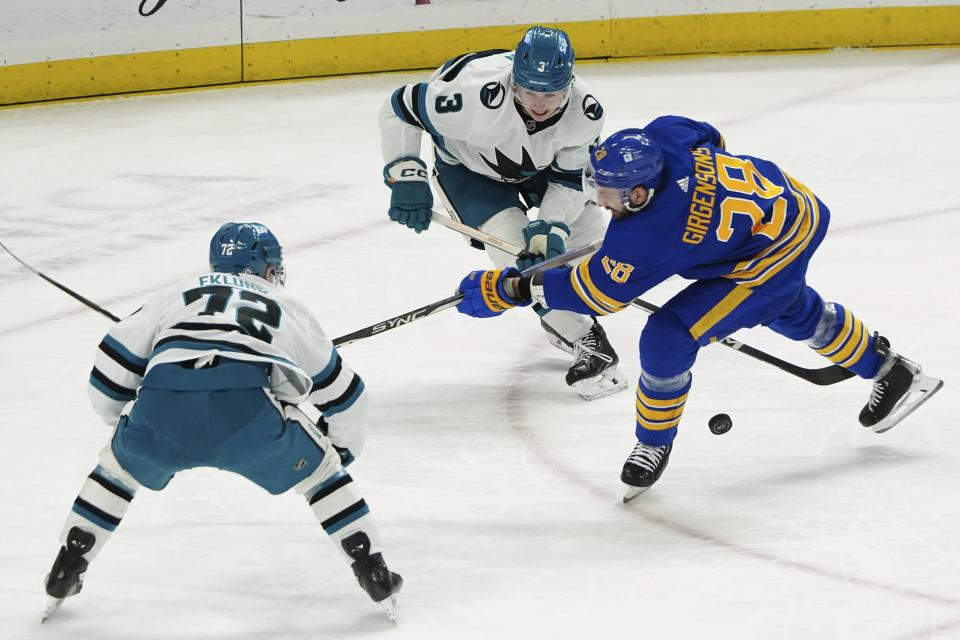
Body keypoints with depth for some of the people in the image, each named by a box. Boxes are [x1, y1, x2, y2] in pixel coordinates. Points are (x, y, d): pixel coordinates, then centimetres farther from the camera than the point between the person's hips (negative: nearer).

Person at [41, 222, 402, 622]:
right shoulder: (288, 308, 34)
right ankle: (374, 575, 20)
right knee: (318, 469, 25)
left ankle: (64, 575, 31)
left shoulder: (176, 295, 34)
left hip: (161, 410, 1)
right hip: (250, 413, -1)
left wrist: (122, 422, 45)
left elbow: (113, 364, 27)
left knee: (120, 466, 32)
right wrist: (341, 451, 57)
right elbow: (343, 394, 40)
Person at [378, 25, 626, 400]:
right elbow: (399, 108, -31)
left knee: (588, 226, 4)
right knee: (515, 246, -21)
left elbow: (570, 179, -16)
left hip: (539, 161, 5)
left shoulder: (584, 113, -30)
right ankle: (585, 344, -9)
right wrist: (406, 178, -31)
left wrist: (551, 227, -30)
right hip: (466, 167, -5)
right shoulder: (479, 98, -43)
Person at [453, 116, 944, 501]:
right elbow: (713, 140, 7)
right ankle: (893, 373, 56)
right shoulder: (663, 136, -17)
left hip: (769, 257, -9)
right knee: (794, 311, 37)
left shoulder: (644, 239, -32)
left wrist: (506, 289, -18)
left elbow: (592, 293, -20)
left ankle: (654, 444, 12)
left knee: (668, 339, -12)